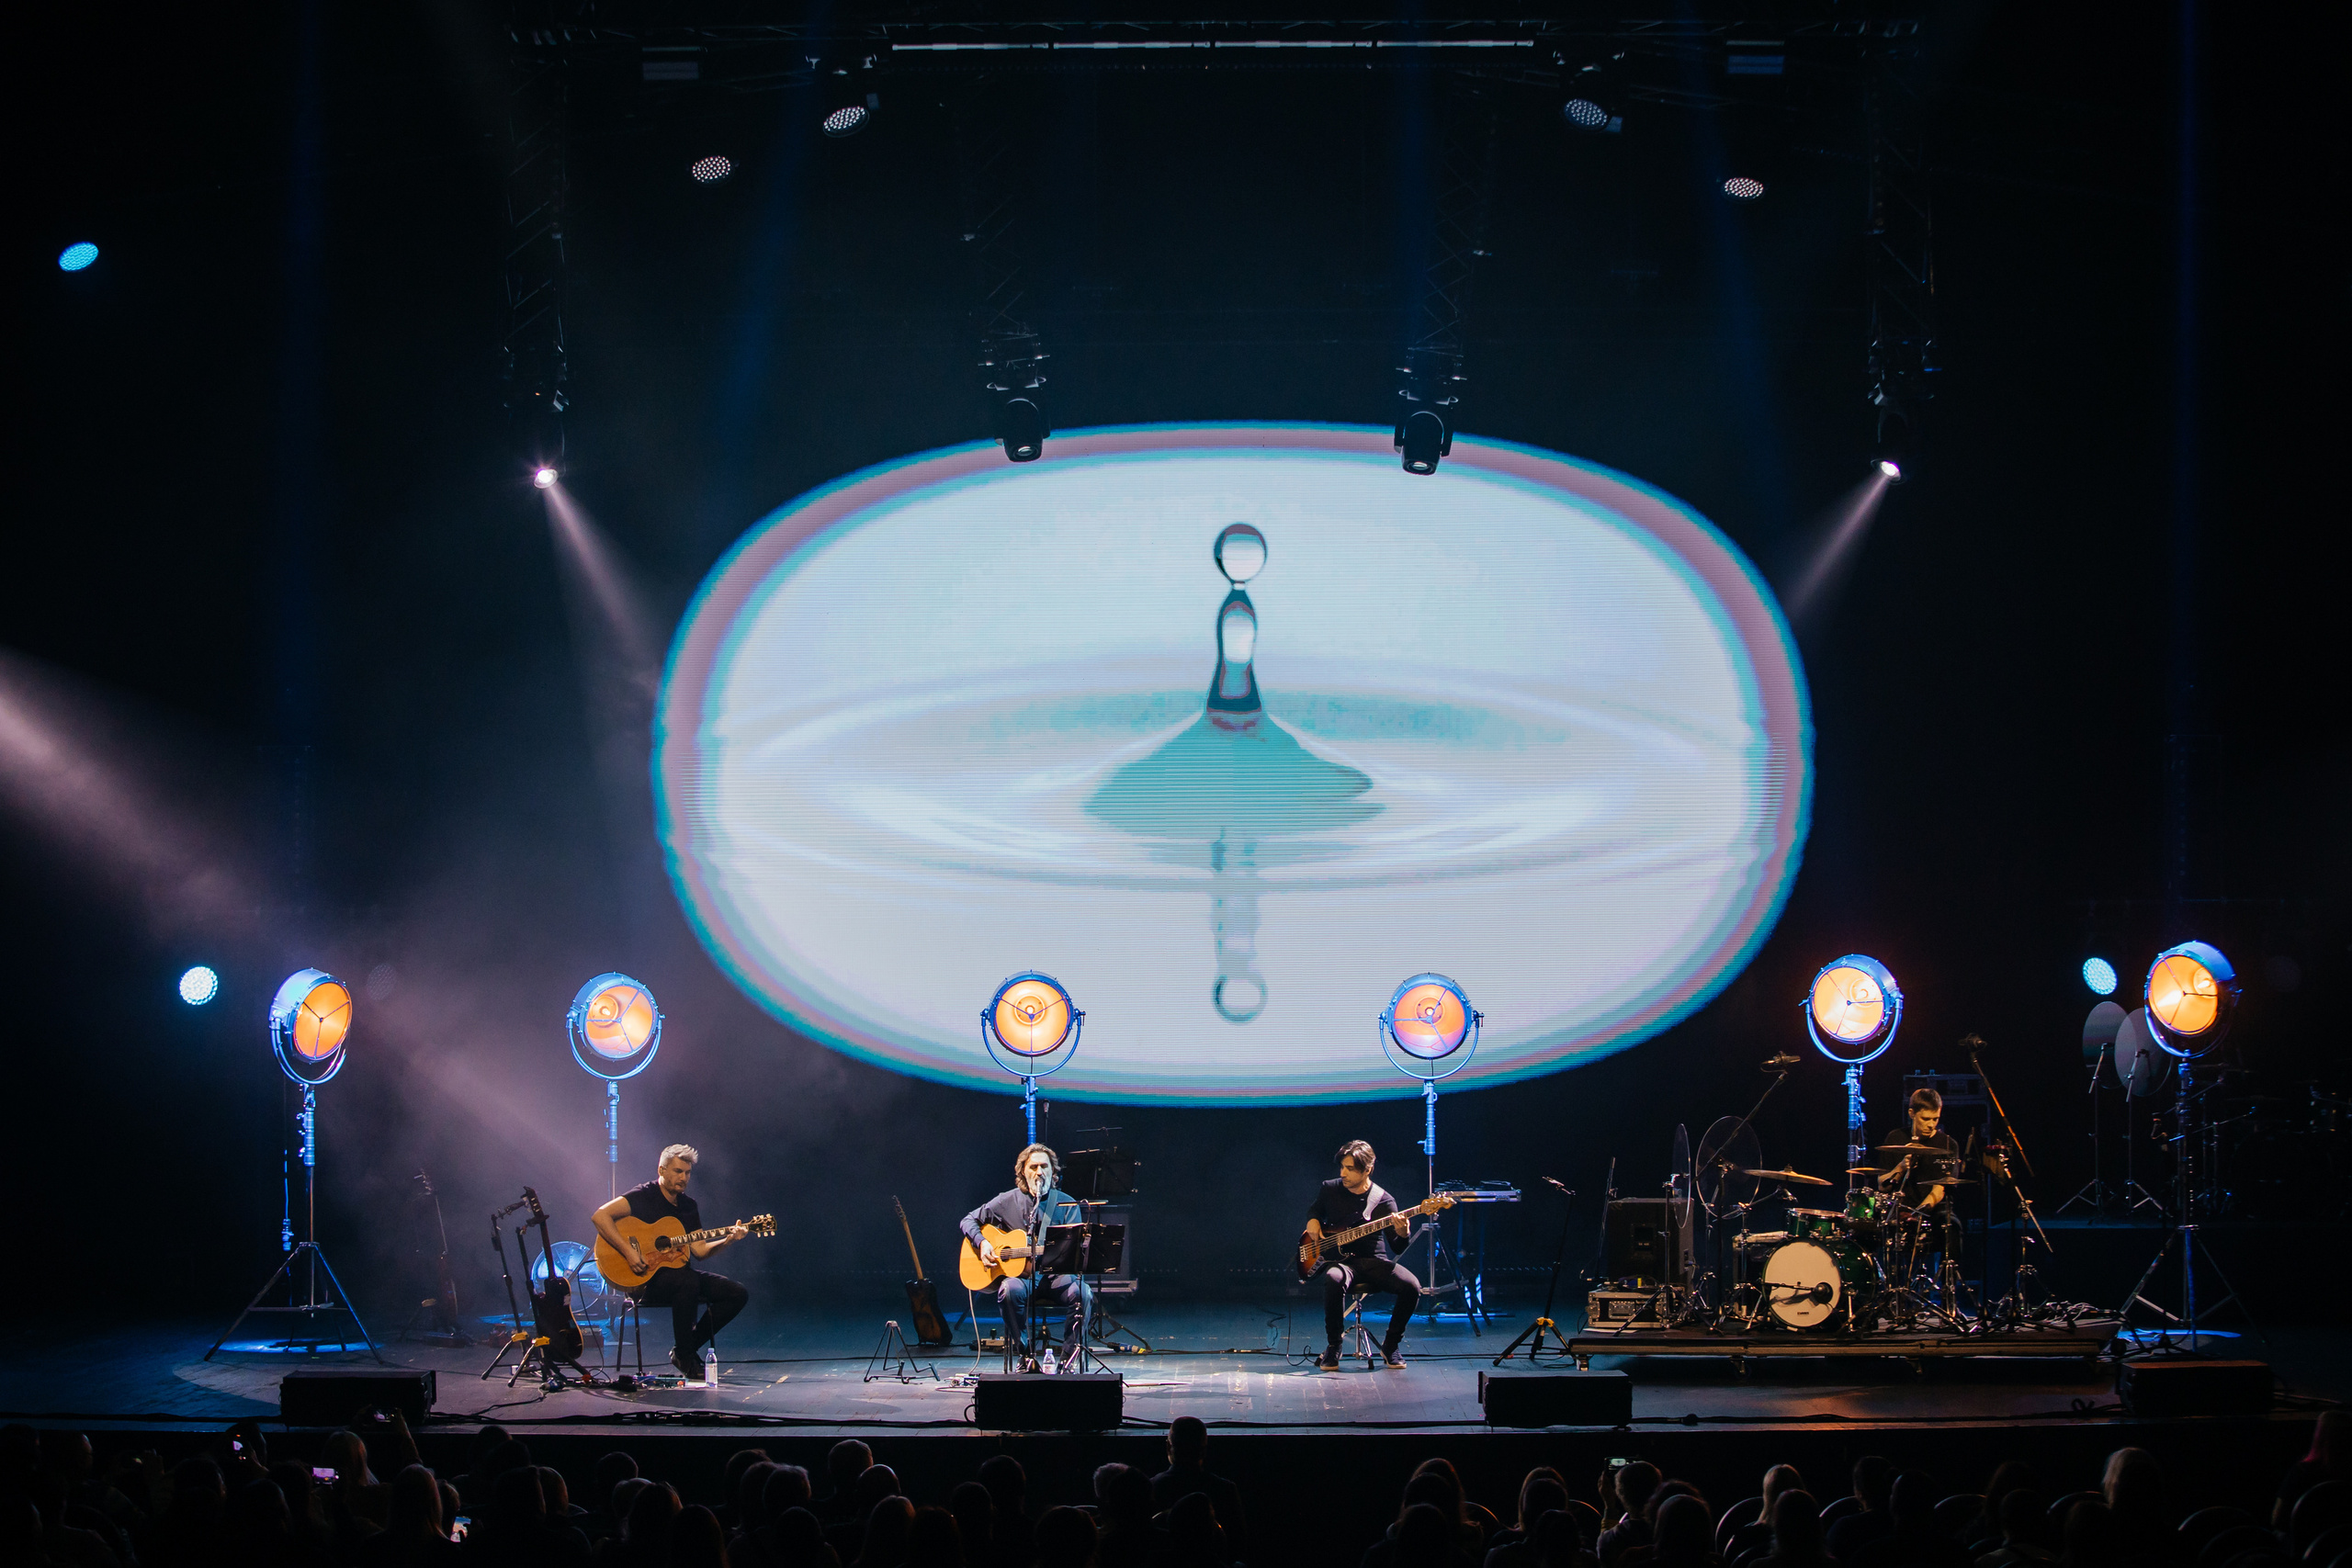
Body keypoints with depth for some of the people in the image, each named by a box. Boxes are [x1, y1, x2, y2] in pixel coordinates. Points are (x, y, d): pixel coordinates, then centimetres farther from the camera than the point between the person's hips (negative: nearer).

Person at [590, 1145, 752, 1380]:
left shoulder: (688, 1206, 14)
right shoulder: (644, 1196, -9)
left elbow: (699, 1251, 11)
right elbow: (599, 1216, -22)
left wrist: (728, 1240, -7)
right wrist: (628, 1251, -29)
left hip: (676, 1271, 8)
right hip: (642, 1280, -8)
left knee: (737, 1294, -6)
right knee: (688, 1281, -38)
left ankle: (686, 1350, 1)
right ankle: (685, 1360, -24)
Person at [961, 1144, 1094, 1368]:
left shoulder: (1067, 1205, 7)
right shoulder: (1008, 1201, 7)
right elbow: (970, 1220, 14)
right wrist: (982, 1243, -6)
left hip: (1055, 1275, 0)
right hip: (1020, 1275, 0)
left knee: (1082, 1293, -31)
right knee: (1010, 1290, -36)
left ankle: (1069, 1362, -21)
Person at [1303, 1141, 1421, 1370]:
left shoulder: (1383, 1201, -2)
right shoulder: (1330, 1190, 4)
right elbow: (1314, 1210, 26)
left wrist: (1401, 1233, -28)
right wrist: (1313, 1221, 3)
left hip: (1374, 1261, 0)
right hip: (1339, 1260, 0)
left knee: (1411, 1286, -26)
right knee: (1335, 1279, -39)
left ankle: (1391, 1345, -2)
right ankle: (1333, 1347, -20)